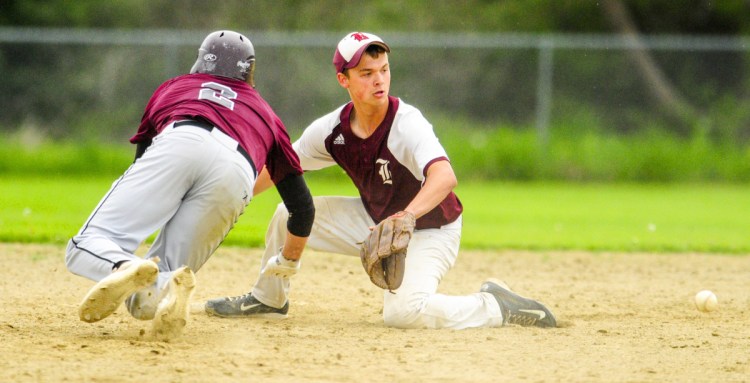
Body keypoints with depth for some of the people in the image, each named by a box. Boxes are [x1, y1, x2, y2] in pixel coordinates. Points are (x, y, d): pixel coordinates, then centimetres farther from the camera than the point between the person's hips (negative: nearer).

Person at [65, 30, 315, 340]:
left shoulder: (172, 88, 40)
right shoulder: (265, 113, 41)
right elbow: (302, 206, 39)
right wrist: (288, 261, 58)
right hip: (235, 173, 1)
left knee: (85, 249, -4)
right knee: (143, 301, 5)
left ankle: (125, 269, -40)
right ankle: (164, 285, -33)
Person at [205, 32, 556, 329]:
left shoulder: (407, 123, -29)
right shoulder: (333, 129, -10)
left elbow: (444, 177, -47)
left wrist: (405, 217, -64)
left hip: (429, 231, -7)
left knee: (402, 310, -31)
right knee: (289, 215, 2)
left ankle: (495, 307, -12)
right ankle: (268, 299, 28)